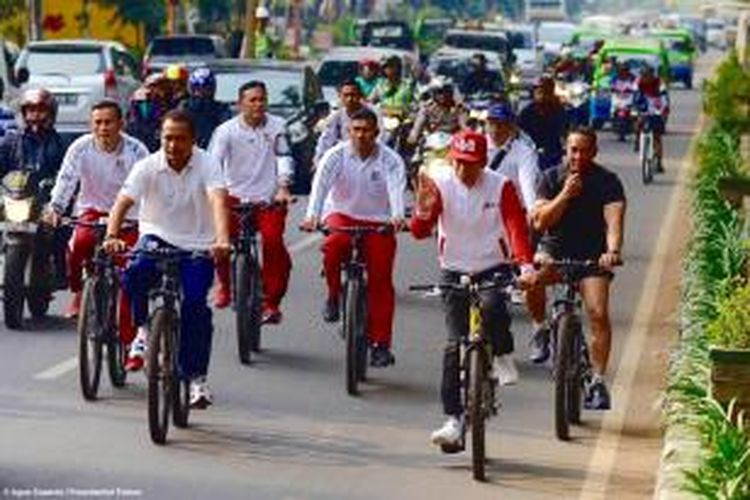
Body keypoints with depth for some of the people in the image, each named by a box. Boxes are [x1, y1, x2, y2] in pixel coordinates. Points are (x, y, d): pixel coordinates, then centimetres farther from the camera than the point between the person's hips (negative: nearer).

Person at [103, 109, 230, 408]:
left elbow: (218, 200, -27)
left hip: (197, 245, -1)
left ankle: (196, 377, -3)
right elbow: (123, 201, -20)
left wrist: (222, 240, -46)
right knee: (135, 274, -30)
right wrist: (112, 236, -39)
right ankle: (142, 331, -4)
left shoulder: (207, 165, -12)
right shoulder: (148, 167, -9)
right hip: (158, 237, 1)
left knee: (195, 304, -15)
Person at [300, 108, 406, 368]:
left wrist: (397, 216, -46)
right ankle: (334, 295, -6)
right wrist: (312, 215, -40)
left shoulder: (390, 159, -10)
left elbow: (396, 188, -26)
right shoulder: (337, 155, -9)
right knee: (333, 246, -34)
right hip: (342, 215, 0)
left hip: (378, 222, 0)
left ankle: (380, 344, 2)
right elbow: (321, 183, -22)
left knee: (381, 281, -6)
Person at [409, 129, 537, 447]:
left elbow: (517, 227, -17)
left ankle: (503, 356, -4)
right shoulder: (440, 185, -7)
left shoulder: (501, 187, -8)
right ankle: (454, 418, -1)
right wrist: (423, 211, -35)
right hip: (454, 271, 1)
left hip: (493, 268, -1)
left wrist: (526, 265, -34)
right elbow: (420, 232, -12)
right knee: (455, 344, -6)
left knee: (491, 306, -34)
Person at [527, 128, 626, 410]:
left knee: (599, 314, -19)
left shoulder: (607, 182, -8)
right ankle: (542, 329, -5)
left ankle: (597, 381, -12)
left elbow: (614, 219, -22)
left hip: (592, 255, -1)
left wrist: (612, 251, -41)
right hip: (554, 250, 1)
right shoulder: (552, 178, -1)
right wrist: (565, 195, -22)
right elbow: (540, 222, -10)